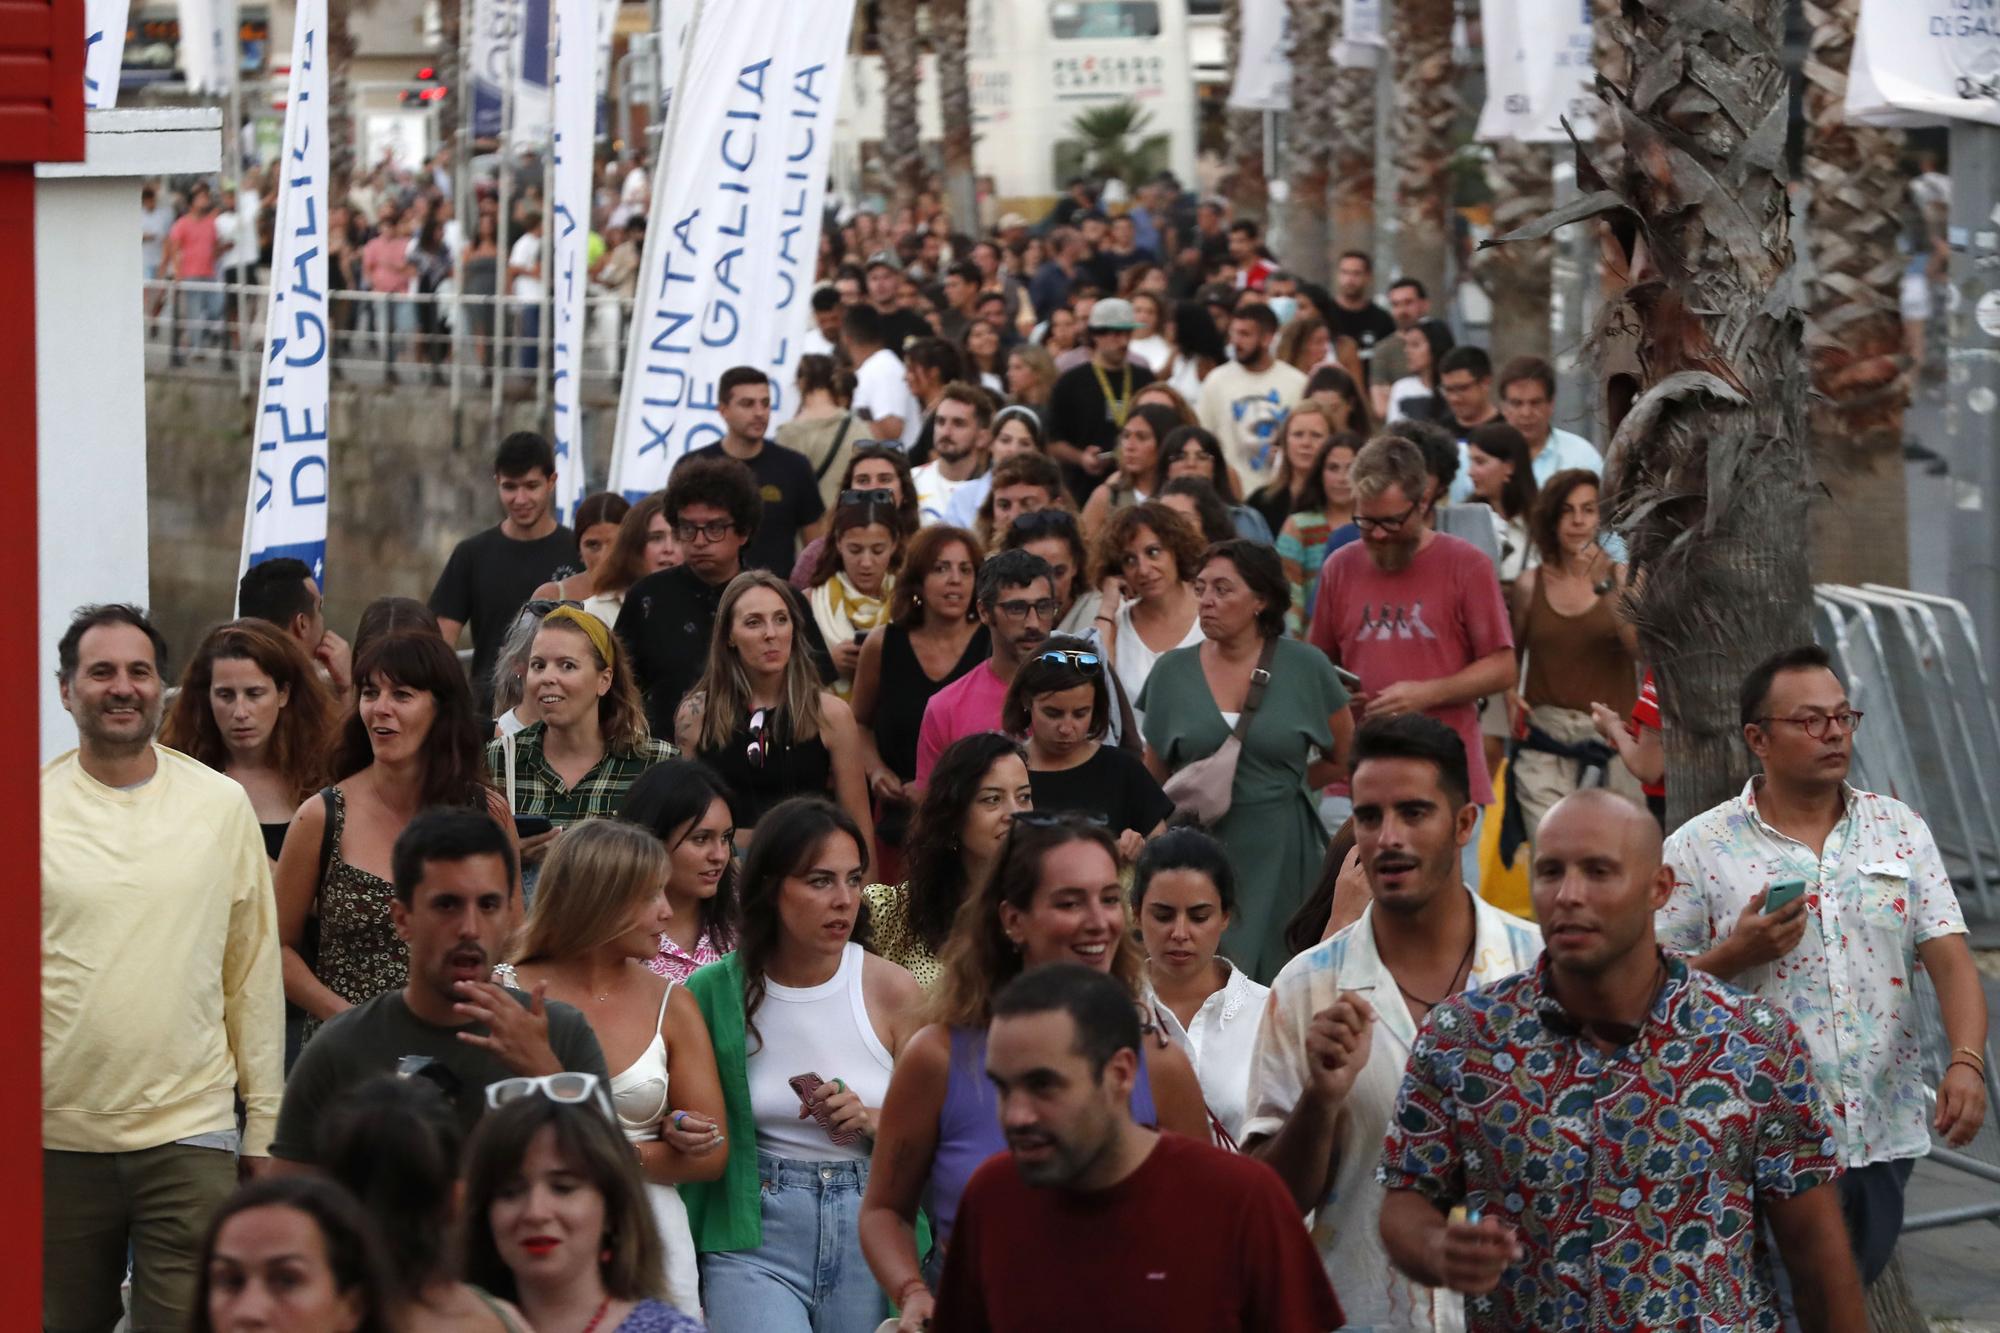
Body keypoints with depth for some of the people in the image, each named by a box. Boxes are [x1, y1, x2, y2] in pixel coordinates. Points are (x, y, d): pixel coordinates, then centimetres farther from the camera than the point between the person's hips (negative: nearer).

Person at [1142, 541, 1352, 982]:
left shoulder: (1304, 667, 0)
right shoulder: (1173, 671, 5)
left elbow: (1343, 758, 12)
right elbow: (1154, 777, 11)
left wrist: (1286, 784, 7)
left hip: (1279, 854, -1)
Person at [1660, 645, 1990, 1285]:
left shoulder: (1900, 830, 6)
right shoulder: (1700, 849, -3)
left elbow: (1950, 960, -2)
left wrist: (1966, 1062, -18)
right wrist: (1735, 955, -18)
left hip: (1884, 1137, 3)